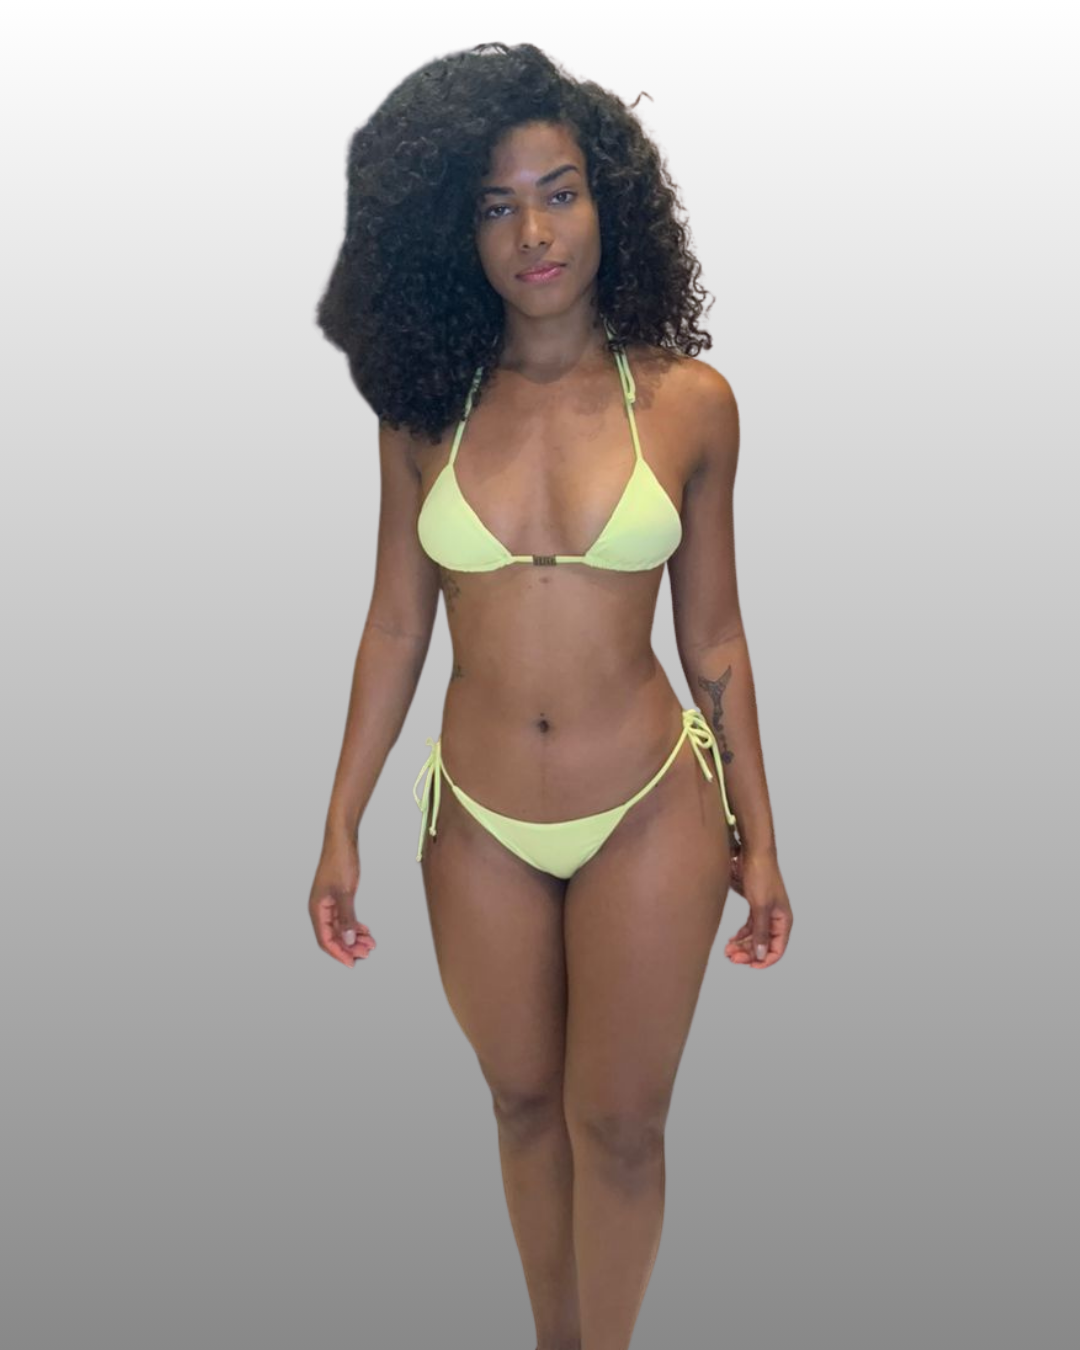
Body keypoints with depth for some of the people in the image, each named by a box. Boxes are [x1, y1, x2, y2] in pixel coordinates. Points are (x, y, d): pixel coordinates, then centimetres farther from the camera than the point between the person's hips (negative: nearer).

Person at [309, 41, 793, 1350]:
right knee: (525, 1104, 18)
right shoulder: (423, 407, -4)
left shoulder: (689, 401, -8)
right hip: (477, 826, 2)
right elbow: (396, 626, 2)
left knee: (616, 1124, 9)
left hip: (650, 814, -2)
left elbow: (714, 638, -1)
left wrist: (757, 839, 2)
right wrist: (340, 826, 1)